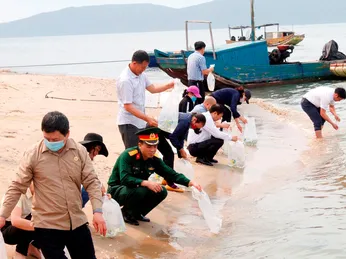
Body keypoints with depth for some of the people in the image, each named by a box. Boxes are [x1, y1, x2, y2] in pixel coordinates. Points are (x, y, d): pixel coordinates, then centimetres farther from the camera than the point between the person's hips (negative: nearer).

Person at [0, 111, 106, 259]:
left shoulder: (80, 151, -1)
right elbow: (17, 187, -3)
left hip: (77, 222, 3)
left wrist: (97, 211, -11)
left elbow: (91, 182, 0)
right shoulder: (32, 155, -8)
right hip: (47, 226, -3)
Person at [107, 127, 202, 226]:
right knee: (140, 191, -35)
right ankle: (126, 213, -7)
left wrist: (190, 183, -24)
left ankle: (137, 213, 5)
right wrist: (146, 183, -45)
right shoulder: (128, 155, -25)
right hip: (116, 191, -7)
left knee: (162, 192, -11)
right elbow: (124, 179, -35)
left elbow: (172, 174, -8)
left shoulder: (154, 160, -6)